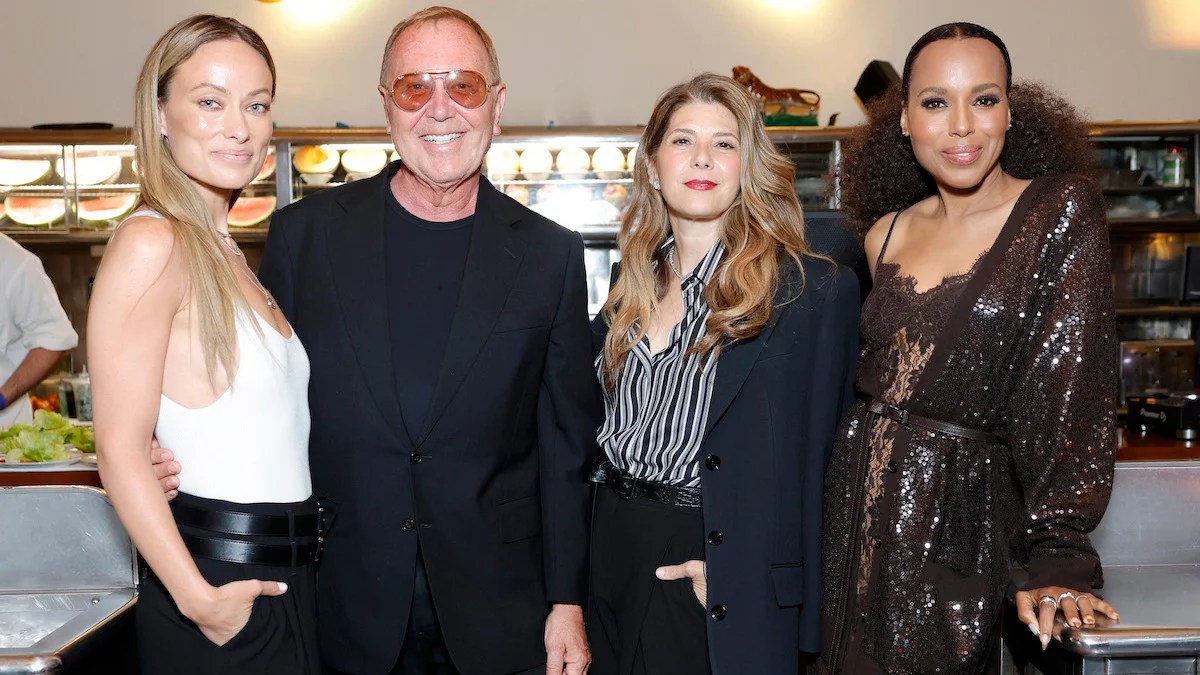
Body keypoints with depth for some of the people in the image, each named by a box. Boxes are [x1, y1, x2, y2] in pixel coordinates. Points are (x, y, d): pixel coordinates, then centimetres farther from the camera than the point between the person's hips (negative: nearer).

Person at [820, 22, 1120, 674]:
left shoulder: (1061, 210, -8)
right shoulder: (886, 234, 6)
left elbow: (1068, 391, -15)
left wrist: (1058, 558, -20)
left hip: (961, 515, -4)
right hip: (858, 507, 4)